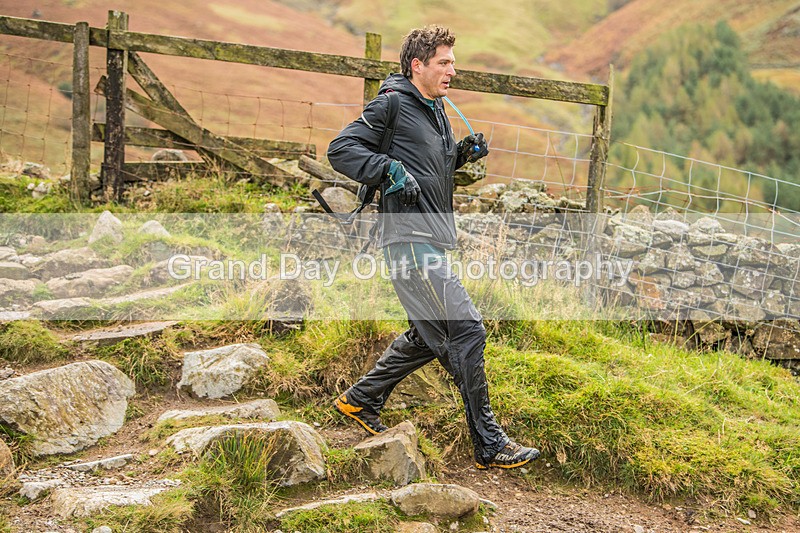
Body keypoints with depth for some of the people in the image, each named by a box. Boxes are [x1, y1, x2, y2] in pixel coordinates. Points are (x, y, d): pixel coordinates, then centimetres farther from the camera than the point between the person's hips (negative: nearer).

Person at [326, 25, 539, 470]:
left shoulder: (437, 110, 20)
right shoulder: (393, 106, -7)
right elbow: (341, 149, -9)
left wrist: (462, 154, 10)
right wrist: (389, 169, -21)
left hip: (433, 241, 10)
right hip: (411, 238, -10)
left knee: (429, 336, 19)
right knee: (465, 330, -12)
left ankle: (361, 399, 34)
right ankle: (490, 446, -7)